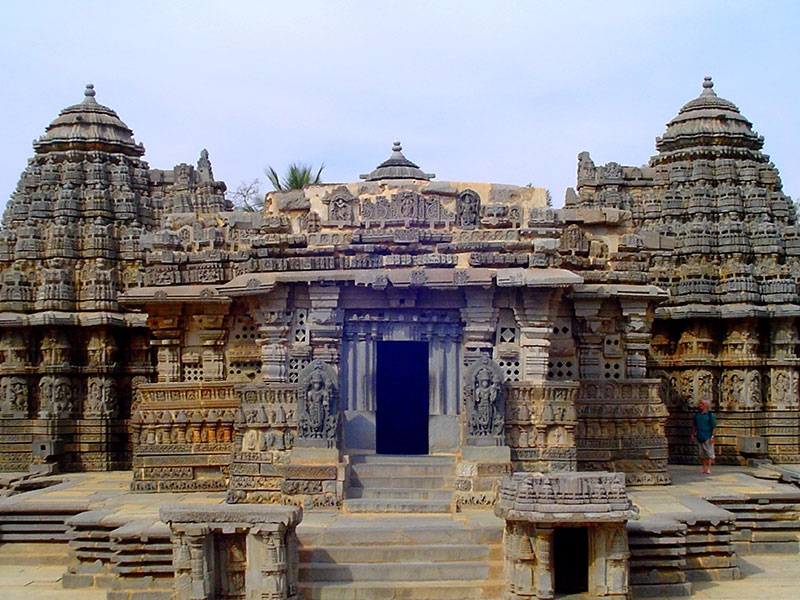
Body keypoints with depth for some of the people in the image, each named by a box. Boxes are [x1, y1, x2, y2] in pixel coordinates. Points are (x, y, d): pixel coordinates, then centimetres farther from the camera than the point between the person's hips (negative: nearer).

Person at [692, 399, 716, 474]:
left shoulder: (710, 415, -6)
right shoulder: (697, 414, 9)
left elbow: (714, 427, -7)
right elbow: (694, 425, 17)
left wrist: (712, 437, -14)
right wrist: (693, 434, 12)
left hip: (707, 437, -5)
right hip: (699, 437, 5)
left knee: (709, 453, -5)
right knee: (702, 454, 10)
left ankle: (708, 469, -4)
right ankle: (704, 468, 17)